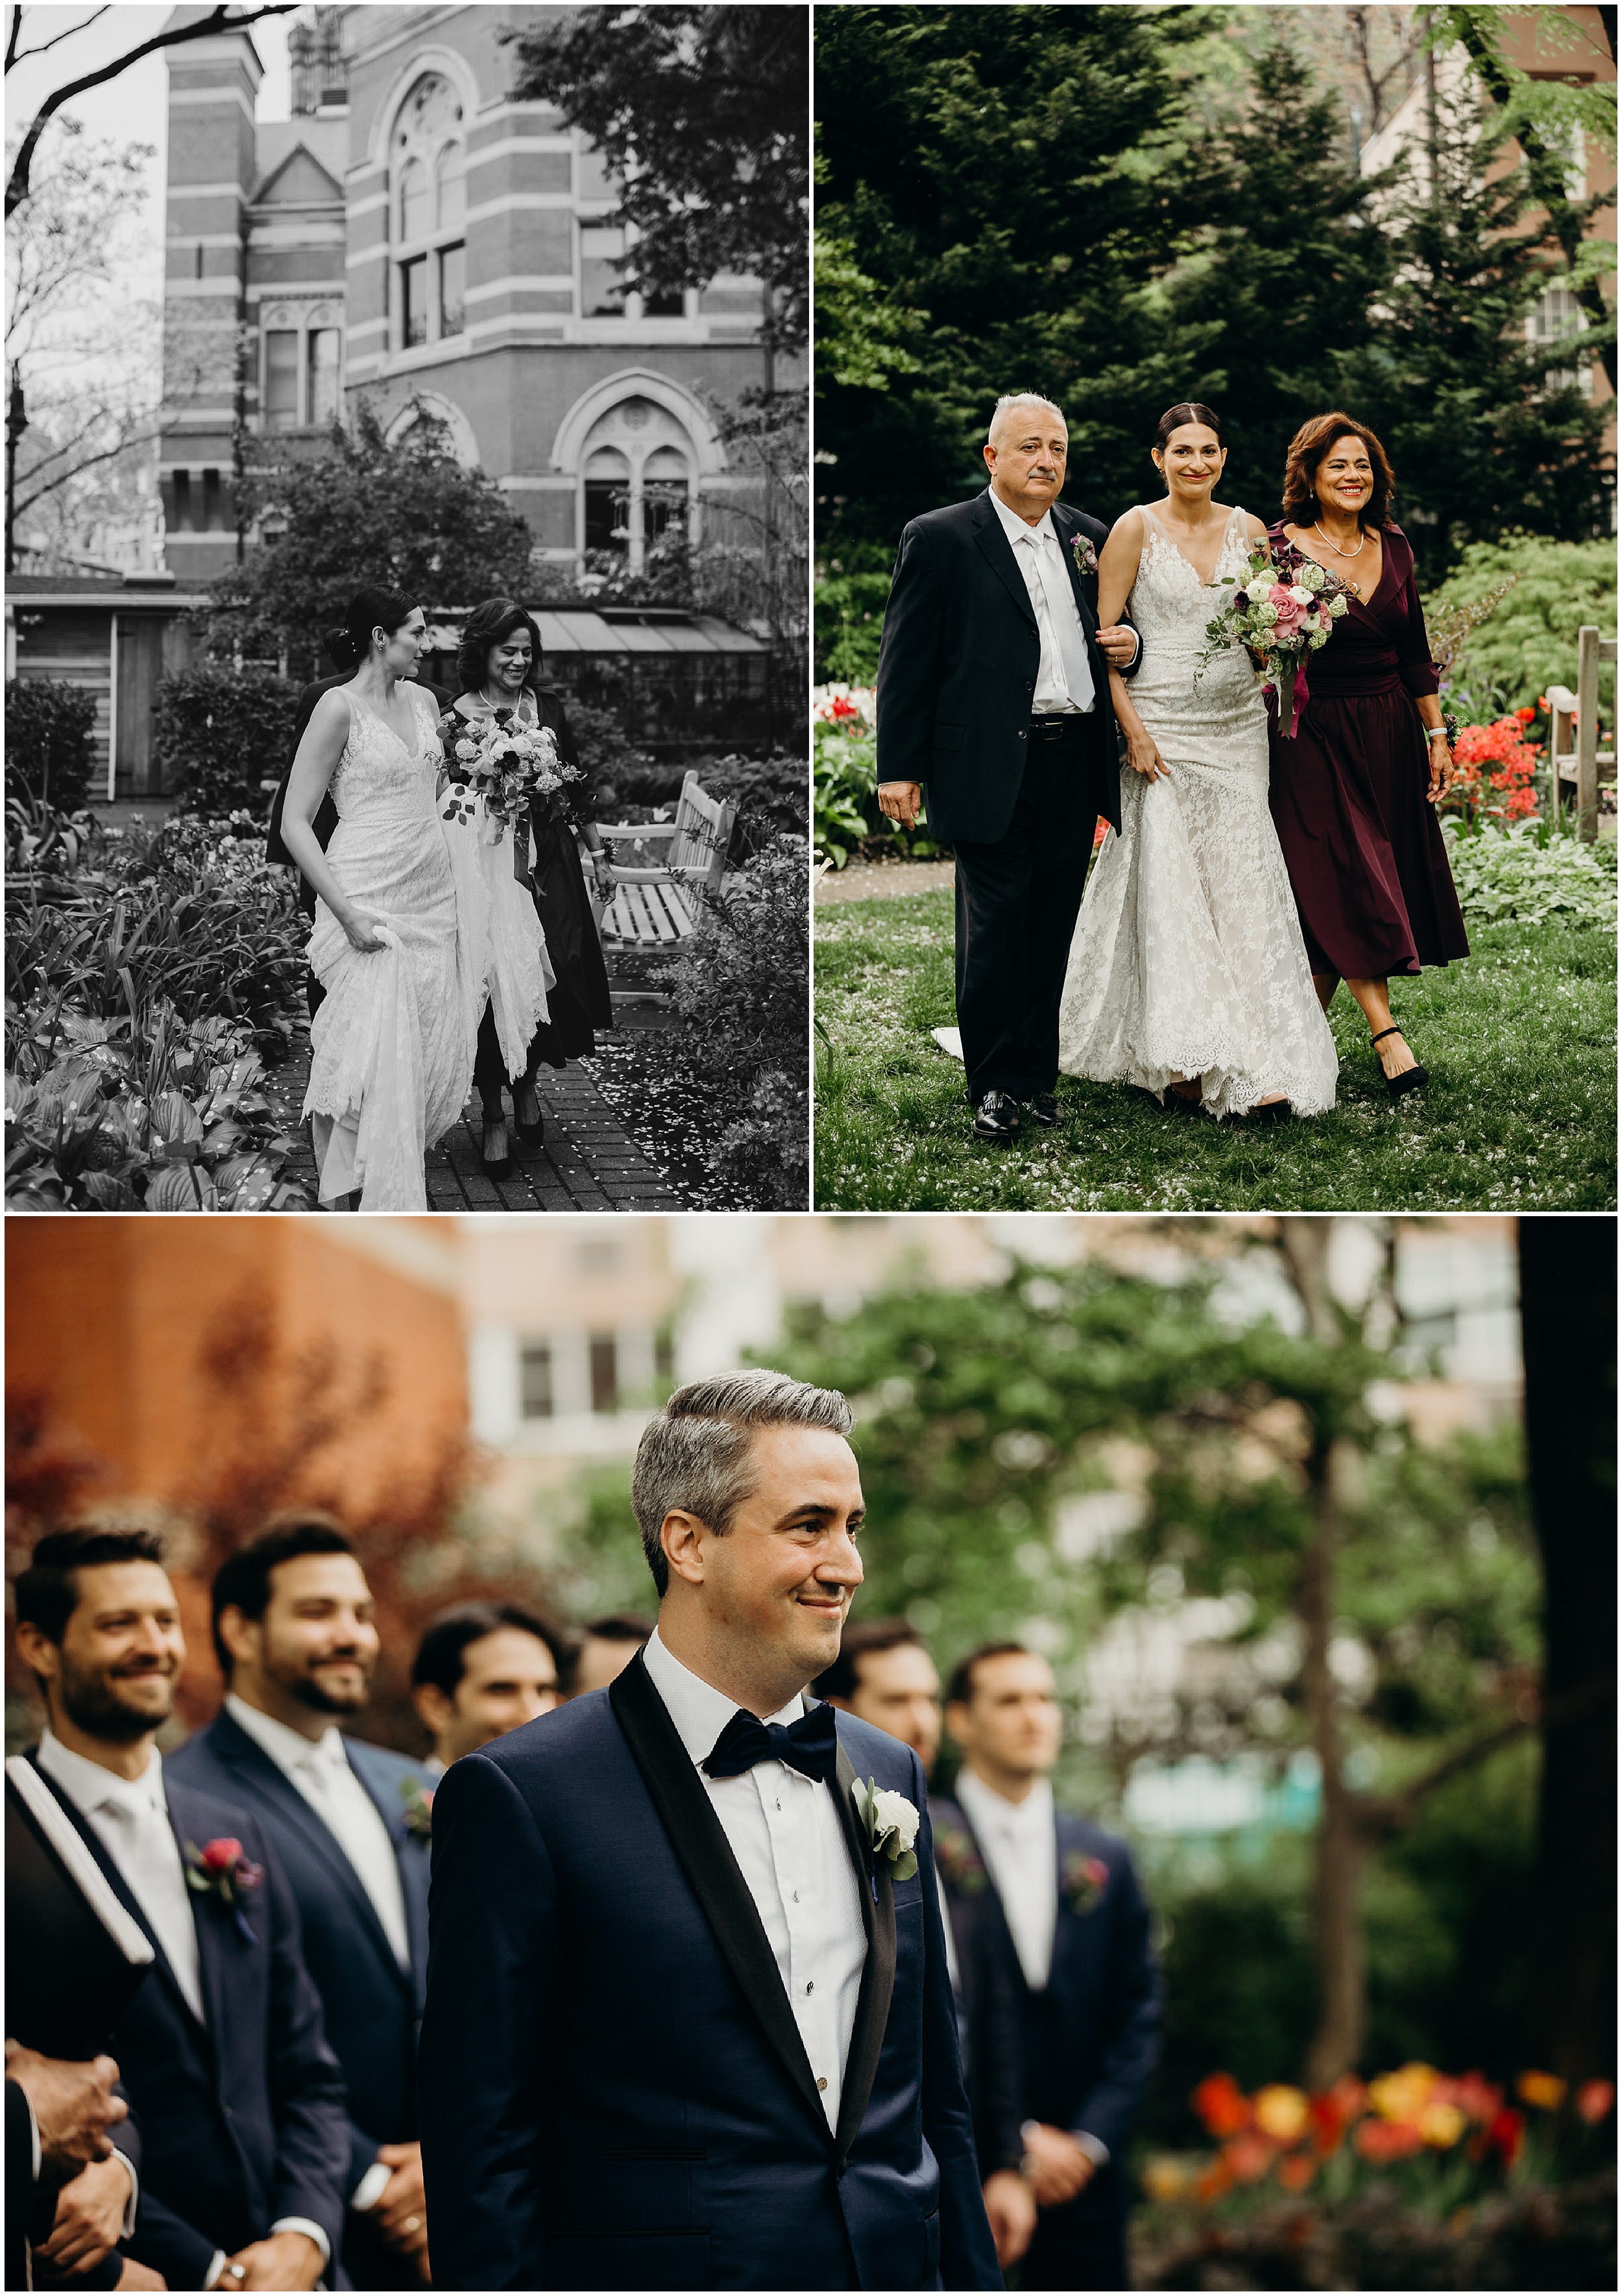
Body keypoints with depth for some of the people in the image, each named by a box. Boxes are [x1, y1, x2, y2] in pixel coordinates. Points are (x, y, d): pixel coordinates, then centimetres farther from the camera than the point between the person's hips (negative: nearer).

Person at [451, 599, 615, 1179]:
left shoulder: (548, 706, 6)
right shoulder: (457, 717, -7)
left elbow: (575, 785, 13)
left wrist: (597, 853, 14)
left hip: (550, 866, 4)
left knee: (553, 978, 4)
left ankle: (527, 1086, 29)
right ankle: (494, 1118, 11)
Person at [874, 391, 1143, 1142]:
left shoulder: (1089, 538, 14)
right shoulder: (938, 539, -2)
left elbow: (1108, 631, 25)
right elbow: (907, 660, -3)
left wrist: (1128, 647, 0)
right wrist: (899, 768, -8)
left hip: (1074, 763, 5)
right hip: (990, 769, -5)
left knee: (1052, 928, 8)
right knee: (994, 931, -3)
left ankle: (1036, 1074, 17)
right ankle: (995, 1085, 6)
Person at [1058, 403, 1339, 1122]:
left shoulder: (1248, 530, 8)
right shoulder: (1136, 529, -3)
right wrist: (1132, 728, -13)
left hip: (1236, 726, 3)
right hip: (1161, 726, -3)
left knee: (1242, 888, -2)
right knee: (1169, 886, -5)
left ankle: (1258, 1068, -4)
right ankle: (1179, 1061, -1)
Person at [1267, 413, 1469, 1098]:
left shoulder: (1392, 546, 8)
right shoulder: (1280, 547, -7)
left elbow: (1414, 650, 13)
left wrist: (1436, 734, 12)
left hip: (1389, 732, 5)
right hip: (1313, 736, -5)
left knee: (1366, 890, 6)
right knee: (1343, 882, -11)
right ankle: (1386, 1033, -14)